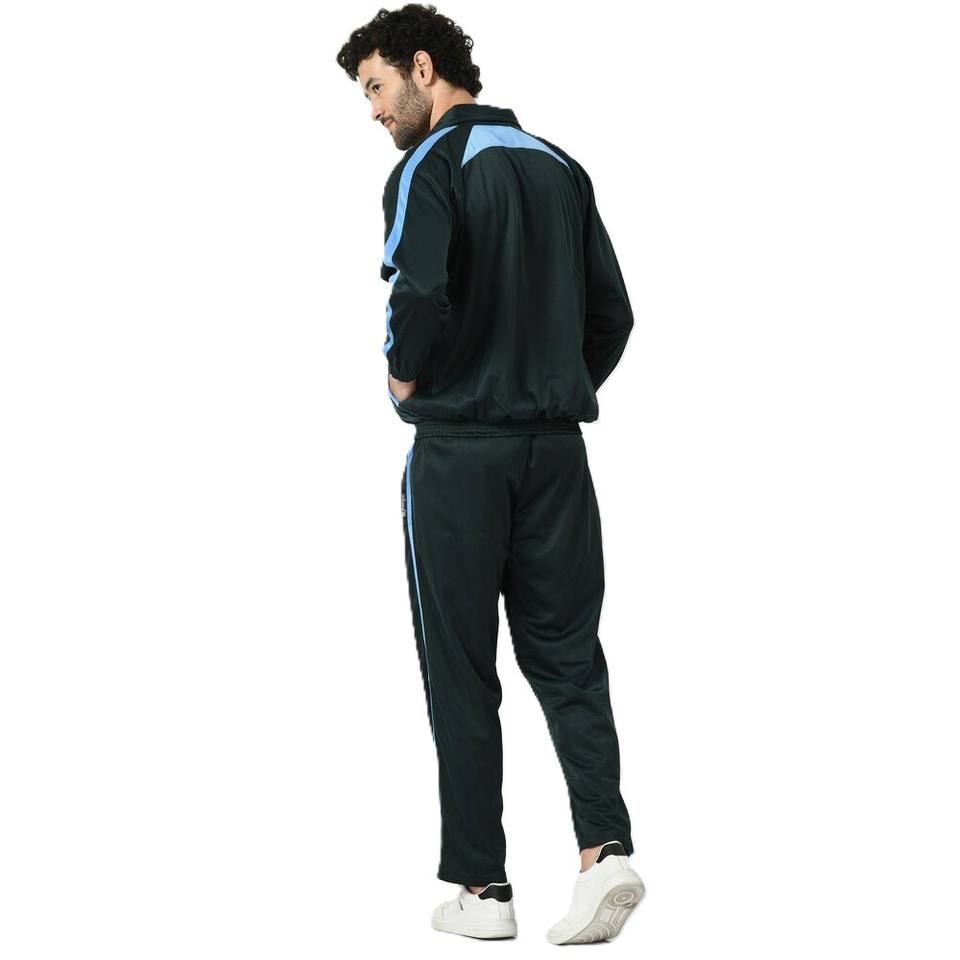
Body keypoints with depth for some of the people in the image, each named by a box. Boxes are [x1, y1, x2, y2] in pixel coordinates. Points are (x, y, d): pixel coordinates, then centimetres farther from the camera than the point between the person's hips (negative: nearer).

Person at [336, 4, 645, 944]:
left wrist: (404, 375, -6)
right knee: (567, 656, 9)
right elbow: (613, 314, 12)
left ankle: (480, 888, 9)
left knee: (461, 673, 4)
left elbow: (420, 291, -24)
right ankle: (604, 847, -7)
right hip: (556, 450, 5)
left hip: (458, 451, -5)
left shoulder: (431, 166, -8)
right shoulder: (560, 168, 12)